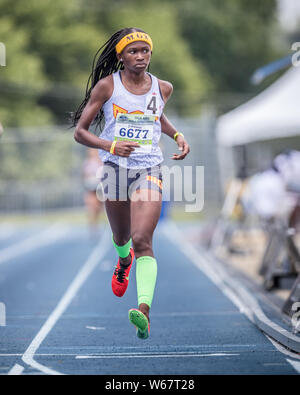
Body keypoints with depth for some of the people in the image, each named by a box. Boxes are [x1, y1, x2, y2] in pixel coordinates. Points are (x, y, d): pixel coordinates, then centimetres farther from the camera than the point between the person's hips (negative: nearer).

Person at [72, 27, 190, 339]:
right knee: (121, 236, 20)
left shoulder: (163, 88, 4)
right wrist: (111, 146, -22)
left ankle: (144, 309, -32)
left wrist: (177, 135, 10)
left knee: (142, 240, -19)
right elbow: (80, 131, -5)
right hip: (115, 169, 1)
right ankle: (124, 260, 59)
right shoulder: (107, 85, -5)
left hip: (149, 170, -1)